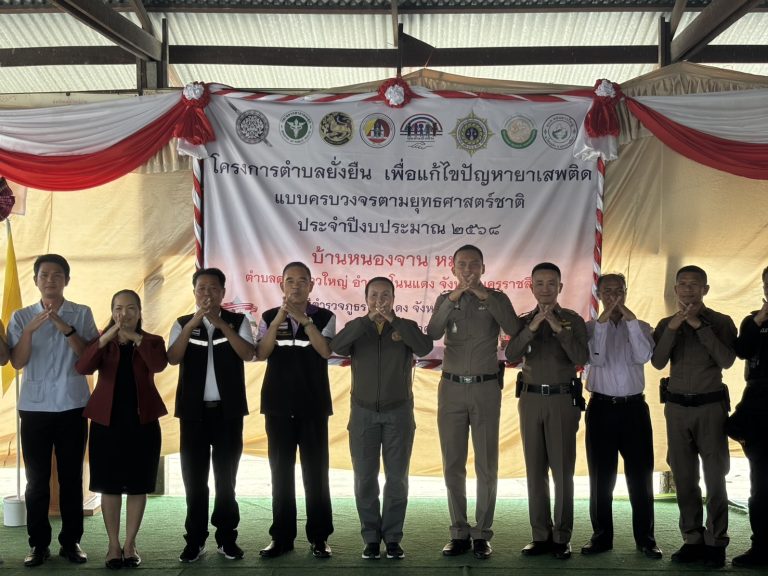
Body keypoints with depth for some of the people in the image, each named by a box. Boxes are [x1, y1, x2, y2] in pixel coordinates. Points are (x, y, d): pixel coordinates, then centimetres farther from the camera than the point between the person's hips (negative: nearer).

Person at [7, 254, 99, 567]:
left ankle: (71, 541, 12)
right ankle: (38, 543, 9)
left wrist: (66, 328, -18)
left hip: (73, 407, 0)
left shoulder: (82, 314, 2)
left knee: (71, 478, 4)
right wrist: (30, 329, -18)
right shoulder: (21, 317, 5)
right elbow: (17, 361, -4)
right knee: (37, 480, 2)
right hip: (34, 408, 1)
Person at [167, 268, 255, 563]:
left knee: (226, 475, 4)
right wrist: (193, 323, -19)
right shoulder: (183, 323, 6)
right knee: (194, 477, 3)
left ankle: (226, 537, 12)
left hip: (228, 410, -1)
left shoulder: (238, 321, 3)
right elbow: (173, 358, -9)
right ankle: (195, 540, 9)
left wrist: (221, 324, -20)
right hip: (194, 410, 1)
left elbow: (248, 354, -12)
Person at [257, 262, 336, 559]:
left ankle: (318, 536, 8)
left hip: (313, 405, -1)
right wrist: (279, 318, -17)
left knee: (316, 471, 1)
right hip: (278, 404, 1)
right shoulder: (269, 317, 5)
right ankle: (281, 536, 11)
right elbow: (261, 354, -8)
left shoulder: (324, 317, 1)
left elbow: (325, 351, -14)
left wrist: (304, 319, -22)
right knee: (281, 471, 5)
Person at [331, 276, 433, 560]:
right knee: (365, 478, 2)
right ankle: (371, 538, 11)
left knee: (397, 478, 2)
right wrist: (368, 319, -23)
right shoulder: (356, 327, 4)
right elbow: (337, 347, -17)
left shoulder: (407, 327, 2)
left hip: (398, 412, 0)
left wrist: (393, 320, -22)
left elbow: (425, 347, -18)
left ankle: (393, 538, 11)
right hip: (363, 413, 1)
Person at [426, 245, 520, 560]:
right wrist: (453, 298, -17)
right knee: (452, 465, 4)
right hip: (452, 388, 2)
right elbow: (433, 334, -8)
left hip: (486, 389, -2)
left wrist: (485, 296, -18)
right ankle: (459, 533, 11)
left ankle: (482, 534, 7)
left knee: (486, 465, 0)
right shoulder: (445, 300, 9)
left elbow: (514, 329, -15)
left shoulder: (496, 298, 3)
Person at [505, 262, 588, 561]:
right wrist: (532, 327, -20)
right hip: (531, 399, 3)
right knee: (535, 469, 5)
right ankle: (540, 535, 11)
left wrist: (559, 328, -20)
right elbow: (511, 355, -8)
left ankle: (561, 537, 4)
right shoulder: (524, 321, 8)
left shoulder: (573, 320, 1)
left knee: (562, 469, -1)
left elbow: (581, 358, -11)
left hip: (563, 399, -3)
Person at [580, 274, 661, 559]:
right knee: (601, 475, 5)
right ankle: (601, 536, 14)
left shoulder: (641, 327, 7)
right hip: (601, 407, 0)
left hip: (634, 407, 0)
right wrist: (603, 322, -17)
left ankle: (645, 538, 10)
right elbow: (597, 359, -12)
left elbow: (643, 356, -12)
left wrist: (630, 319, -16)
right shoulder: (590, 327, 5)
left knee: (640, 474, 2)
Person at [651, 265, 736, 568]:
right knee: (684, 478, 5)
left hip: (710, 406, -3)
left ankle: (716, 543, 2)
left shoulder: (721, 322, 1)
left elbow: (726, 360, -14)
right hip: (677, 406, 3)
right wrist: (672, 329, -15)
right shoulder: (666, 324, 9)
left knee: (715, 477, -3)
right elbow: (658, 362, -4)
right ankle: (692, 540, 11)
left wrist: (700, 326, -16)